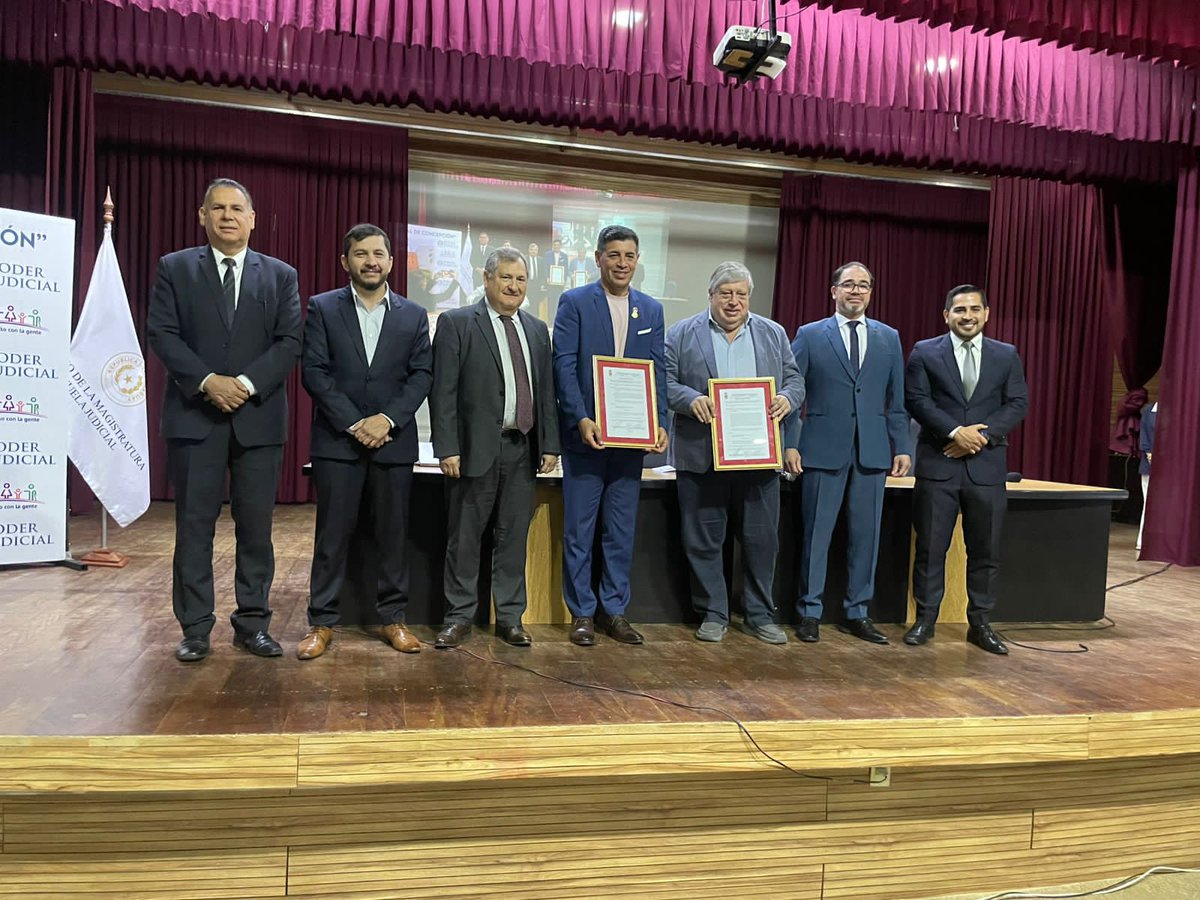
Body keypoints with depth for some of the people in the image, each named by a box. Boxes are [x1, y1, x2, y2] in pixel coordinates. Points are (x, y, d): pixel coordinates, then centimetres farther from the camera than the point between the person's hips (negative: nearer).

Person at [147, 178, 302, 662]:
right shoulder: (174, 268, 9)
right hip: (194, 416, 0)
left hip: (259, 417, 1)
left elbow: (289, 341, 1)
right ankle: (195, 628, 12)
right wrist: (207, 381, -13)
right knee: (194, 526, 3)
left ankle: (252, 624, 15)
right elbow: (161, 333, 0)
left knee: (255, 527, 4)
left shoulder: (281, 275, 10)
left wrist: (246, 383, -12)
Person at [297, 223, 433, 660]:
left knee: (393, 534, 6)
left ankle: (392, 617, 17)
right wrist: (354, 423, -12)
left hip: (394, 441, 2)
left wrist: (387, 419, -11)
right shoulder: (323, 308, 5)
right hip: (337, 441, -1)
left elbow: (421, 375, 3)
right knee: (333, 534, 3)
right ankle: (322, 621, 13)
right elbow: (314, 371, -3)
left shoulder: (414, 315, 10)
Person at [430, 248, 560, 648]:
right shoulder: (456, 323, -2)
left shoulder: (537, 329, 13)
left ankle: (510, 617, 20)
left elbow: (546, 391, 13)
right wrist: (447, 448, -12)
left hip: (523, 449, 4)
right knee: (465, 537, 5)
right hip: (476, 448, -4)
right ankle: (459, 618, 17)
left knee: (514, 536, 10)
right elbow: (443, 391, -6)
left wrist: (549, 444, 7)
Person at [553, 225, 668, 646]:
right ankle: (582, 612, 16)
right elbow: (564, 365, -7)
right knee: (579, 529, 5)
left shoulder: (652, 309, 10)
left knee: (621, 531, 10)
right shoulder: (574, 302, -1)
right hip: (585, 433, -3)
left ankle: (614, 609, 22)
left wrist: (660, 423, -6)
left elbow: (657, 371, 7)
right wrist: (581, 419, -19)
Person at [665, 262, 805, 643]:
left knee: (762, 540, 7)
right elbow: (666, 383, 0)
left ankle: (759, 615, 22)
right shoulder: (682, 334, 5)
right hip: (701, 457, -2)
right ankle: (713, 614, 19)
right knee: (704, 541, 5)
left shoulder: (774, 334, 13)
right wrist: (691, 399, -19)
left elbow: (794, 381, 11)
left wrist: (787, 397, -11)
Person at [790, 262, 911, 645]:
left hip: (872, 451, 3)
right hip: (823, 450, -3)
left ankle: (857, 613, 19)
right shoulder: (809, 335, 3)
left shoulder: (889, 338, 12)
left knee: (866, 535, 7)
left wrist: (901, 447, 7)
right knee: (817, 533, 3)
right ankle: (809, 612, 14)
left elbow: (896, 400, 12)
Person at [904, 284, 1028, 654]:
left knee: (985, 550, 7)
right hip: (938, 462, -2)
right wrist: (955, 432, -16)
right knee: (931, 547, 2)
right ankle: (925, 620, 13)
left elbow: (1017, 404, 4)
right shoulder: (925, 352, 4)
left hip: (987, 464, 2)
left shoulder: (1007, 355, 10)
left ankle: (979, 623, 19)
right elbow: (916, 399, -5)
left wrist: (982, 436, -11)